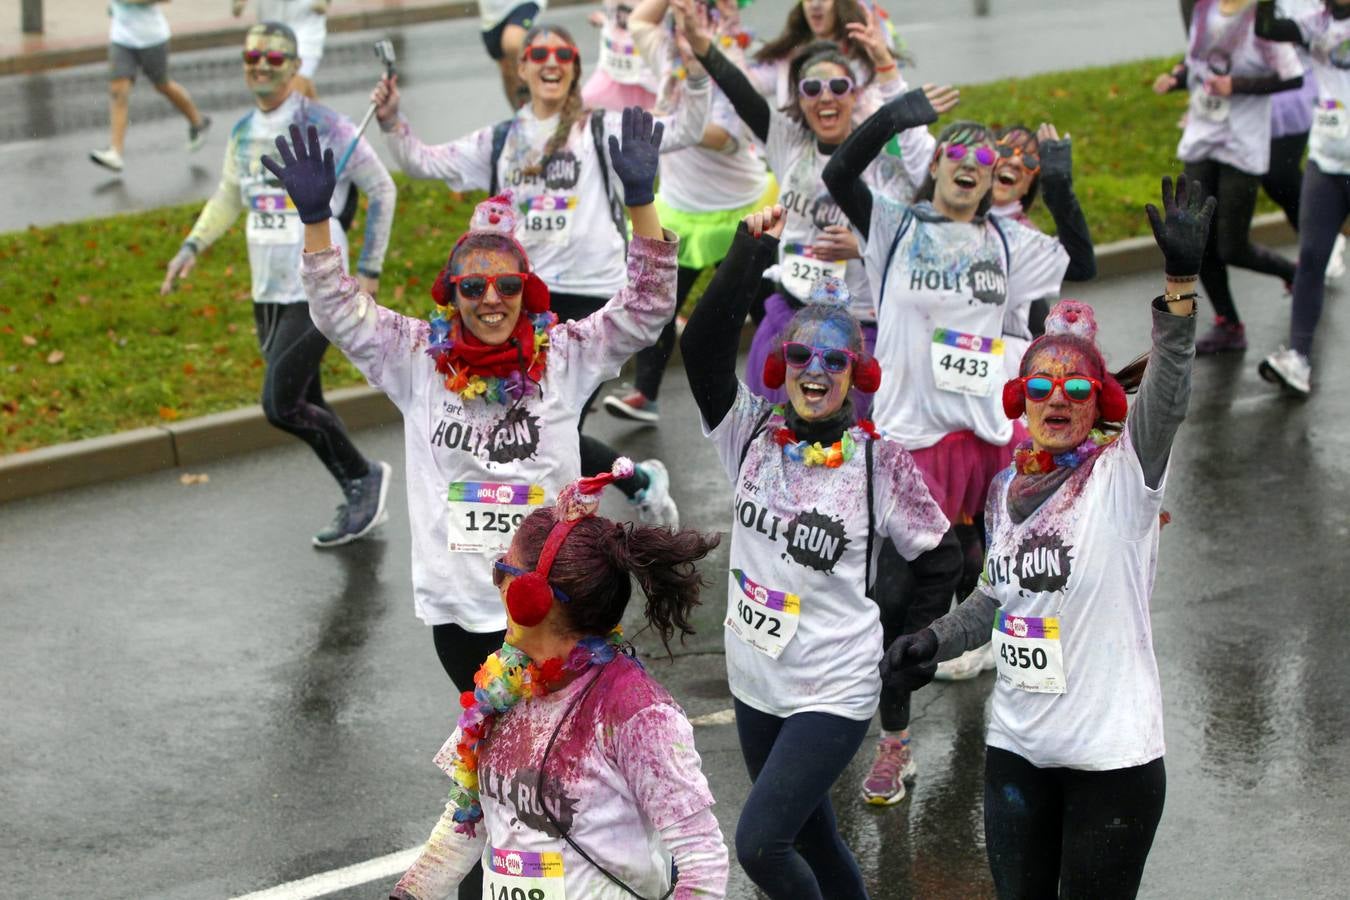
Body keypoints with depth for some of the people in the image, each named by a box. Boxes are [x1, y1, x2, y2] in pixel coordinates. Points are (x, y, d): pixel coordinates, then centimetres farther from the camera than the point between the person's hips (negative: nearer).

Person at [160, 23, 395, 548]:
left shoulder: (325, 128, -11)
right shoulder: (242, 134, 8)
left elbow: (382, 190, -4)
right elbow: (228, 199, 24)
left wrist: (369, 269, -6)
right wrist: (191, 248, 9)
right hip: (267, 293, 7)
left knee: (281, 406, -13)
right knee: (306, 408, 11)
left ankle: (365, 475, 8)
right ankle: (359, 502, 26)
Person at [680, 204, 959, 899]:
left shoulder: (879, 461, -10)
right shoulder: (752, 433, -2)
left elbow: (939, 562, 0)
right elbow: (703, 346, -15)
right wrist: (750, 255, -16)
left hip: (834, 694, -5)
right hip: (755, 685, 5)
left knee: (759, 844, -15)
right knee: (814, 842, 19)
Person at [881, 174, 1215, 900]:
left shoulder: (1122, 475, -9)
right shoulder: (1007, 490, 8)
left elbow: (1166, 398, -27)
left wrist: (1181, 282, -39)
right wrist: (934, 640, 12)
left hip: (1112, 757, -5)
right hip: (1017, 748, 6)